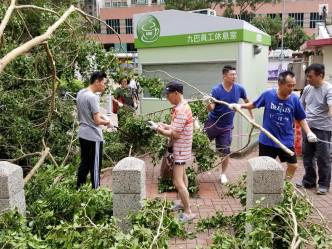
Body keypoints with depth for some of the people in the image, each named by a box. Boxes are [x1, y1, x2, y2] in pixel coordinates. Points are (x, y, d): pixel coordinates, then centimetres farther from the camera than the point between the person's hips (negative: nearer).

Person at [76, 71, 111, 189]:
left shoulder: (80, 93, 6)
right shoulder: (93, 97, -21)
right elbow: (97, 121, -20)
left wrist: (99, 115, 13)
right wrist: (107, 122, -2)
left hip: (82, 134, 9)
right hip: (93, 137, -9)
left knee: (84, 163, 19)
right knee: (95, 167, 3)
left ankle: (79, 189, 28)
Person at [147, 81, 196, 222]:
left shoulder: (180, 111, -27)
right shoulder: (183, 107, 6)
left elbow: (175, 134, -25)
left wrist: (158, 129, -14)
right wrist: (163, 125, 2)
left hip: (180, 150, -11)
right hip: (182, 148, 11)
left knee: (177, 182, -8)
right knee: (182, 176, 23)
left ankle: (188, 212, 1)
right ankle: (183, 202, 41)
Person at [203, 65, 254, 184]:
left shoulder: (239, 89, -7)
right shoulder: (216, 90, -15)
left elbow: (247, 101, 11)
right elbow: (212, 108, -21)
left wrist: (252, 116, 15)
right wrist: (208, 104, -43)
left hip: (226, 127, 2)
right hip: (212, 123, -2)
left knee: (226, 152, 6)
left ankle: (223, 174, 24)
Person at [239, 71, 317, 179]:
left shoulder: (295, 99, -9)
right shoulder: (268, 94, -12)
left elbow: (301, 119, 2)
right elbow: (254, 104, 6)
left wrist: (309, 132, -12)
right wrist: (240, 106, -7)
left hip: (286, 141, 2)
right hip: (267, 140, -2)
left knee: (293, 166, 9)